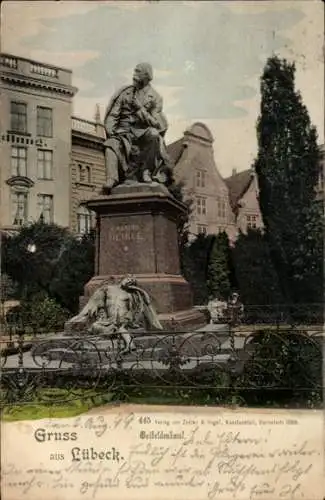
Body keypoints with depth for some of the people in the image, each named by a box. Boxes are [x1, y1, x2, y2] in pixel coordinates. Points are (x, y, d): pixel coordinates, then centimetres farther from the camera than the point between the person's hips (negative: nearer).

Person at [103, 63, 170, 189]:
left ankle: (145, 170, -24)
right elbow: (113, 115, 9)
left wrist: (140, 108, -13)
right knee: (111, 145, -30)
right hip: (124, 130, 2)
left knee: (154, 135, -36)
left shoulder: (155, 98, 3)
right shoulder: (126, 93, 11)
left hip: (143, 132, -2)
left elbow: (155, 124, -6)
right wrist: (110, 130, -10)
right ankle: (111, 179, -40)